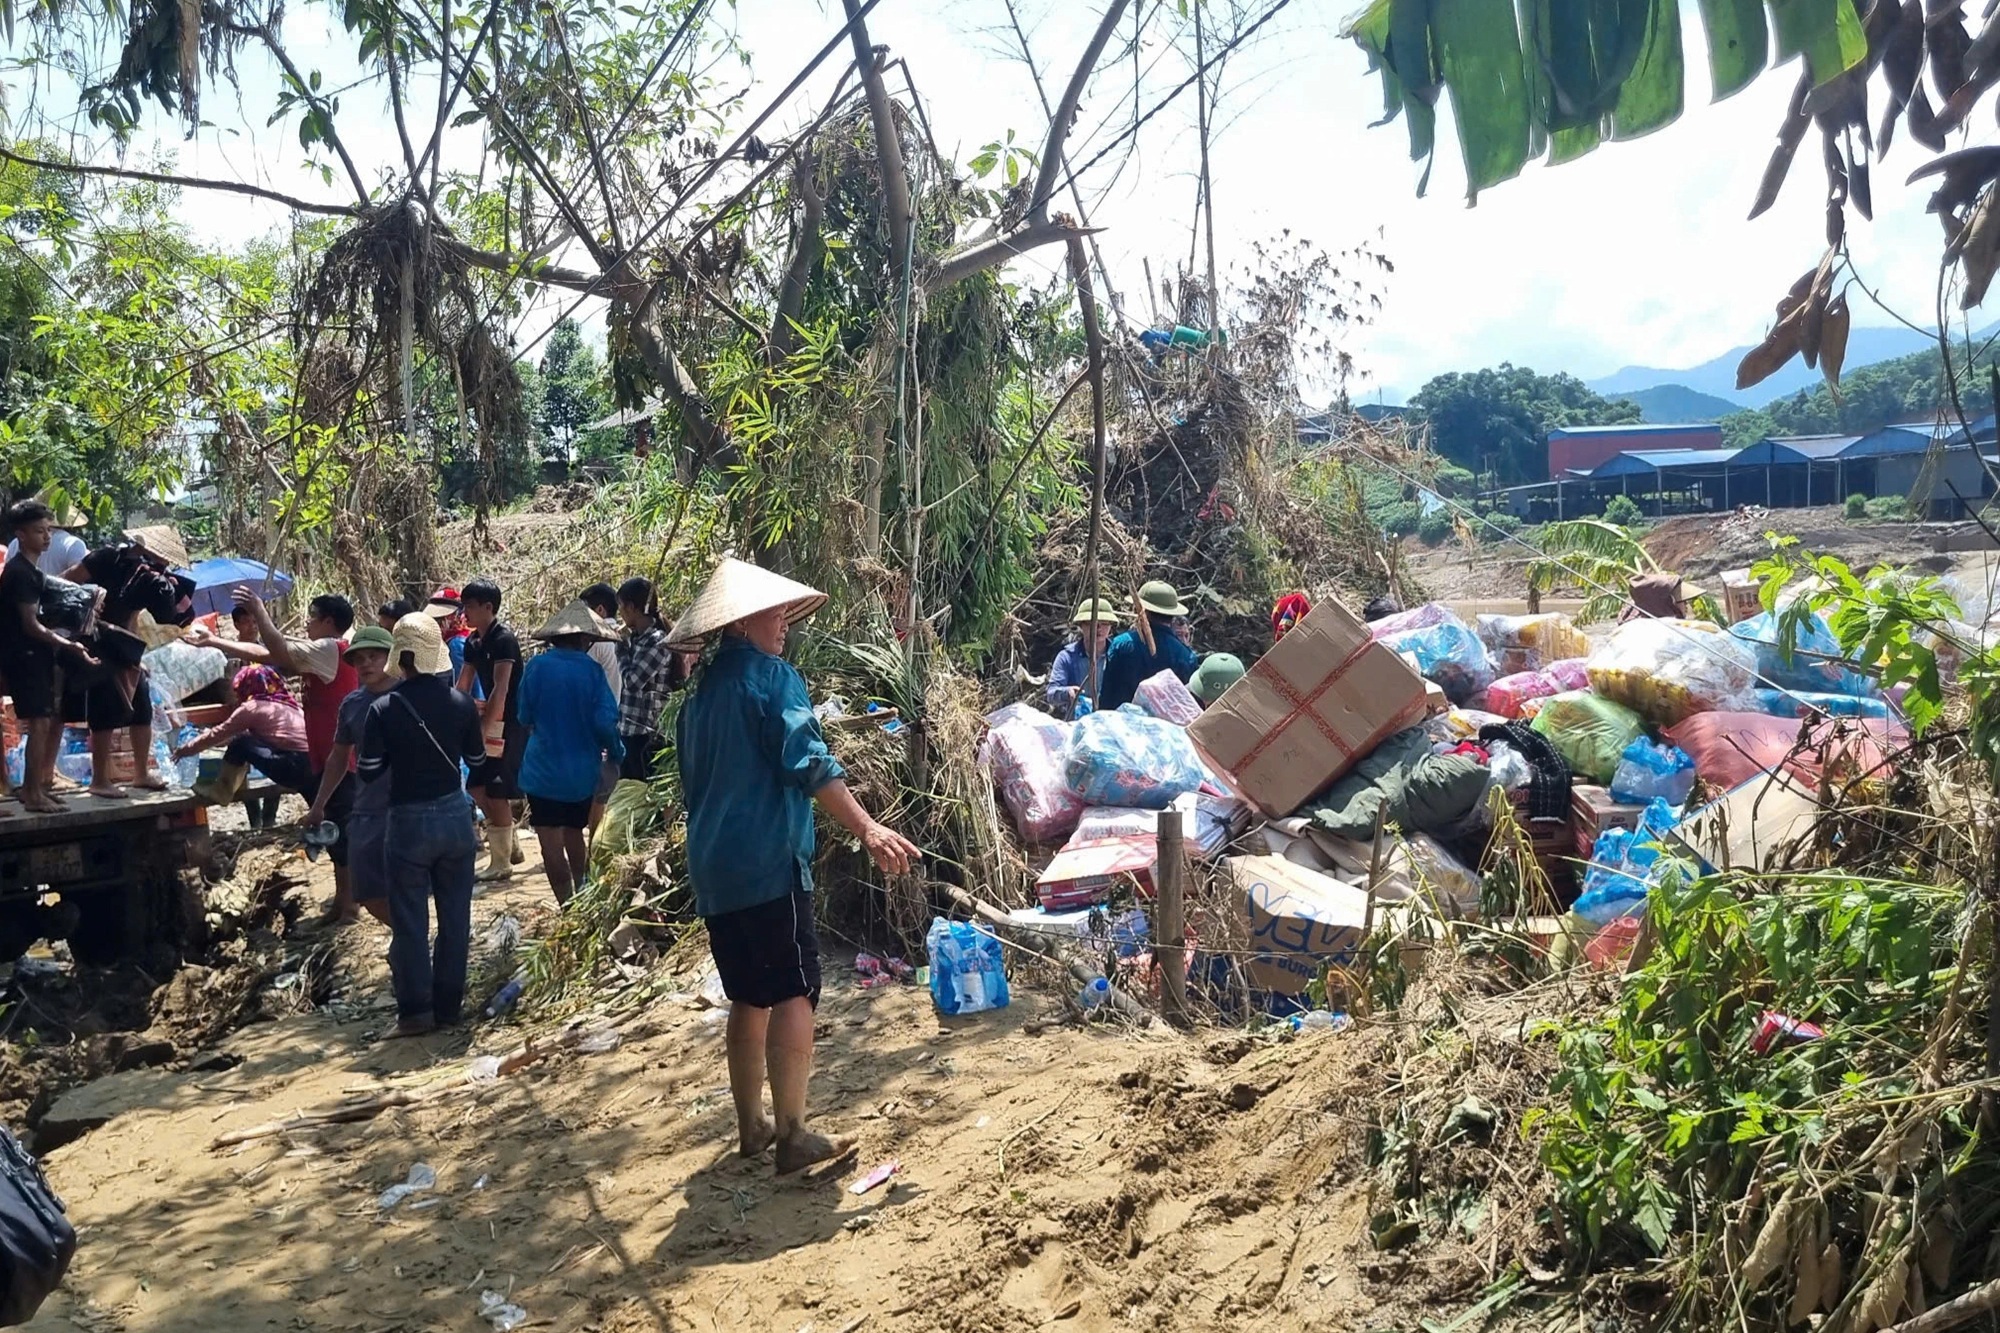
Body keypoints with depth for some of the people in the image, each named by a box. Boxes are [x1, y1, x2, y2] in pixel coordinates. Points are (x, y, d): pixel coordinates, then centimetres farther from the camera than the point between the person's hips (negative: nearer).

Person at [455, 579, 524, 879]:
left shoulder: (503, 639, -17)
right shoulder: (473, 642, 9)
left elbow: (501, 689, -23)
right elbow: (462, 686, 12)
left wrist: (483, 729, -25)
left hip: (510, 723, -9)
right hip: (492, 721, 9)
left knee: (497, 792, -5)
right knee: (477, 786, 12)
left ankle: (501, 864, 5)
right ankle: (511, 847, 25)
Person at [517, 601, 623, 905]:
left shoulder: (537, 666, -7)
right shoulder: (592, 670, -7)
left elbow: (524, 719, 1)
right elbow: (605, 721, -11)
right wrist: (616, 752, 6)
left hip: (543, 769, -3)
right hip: (583, 771, 3)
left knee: (552, 846, 1)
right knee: (574, 836, 21)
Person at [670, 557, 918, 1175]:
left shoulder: (701, 690, 16)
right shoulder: (768, 674, -9)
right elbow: (808, 764, -21)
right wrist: (868, 830, -25)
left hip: (713, 866, 9)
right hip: (768, 861, -8)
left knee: (749, 997, 16)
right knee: (792, 993, -5)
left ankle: (751, 1126, 23)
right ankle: (793, 1137, -5)